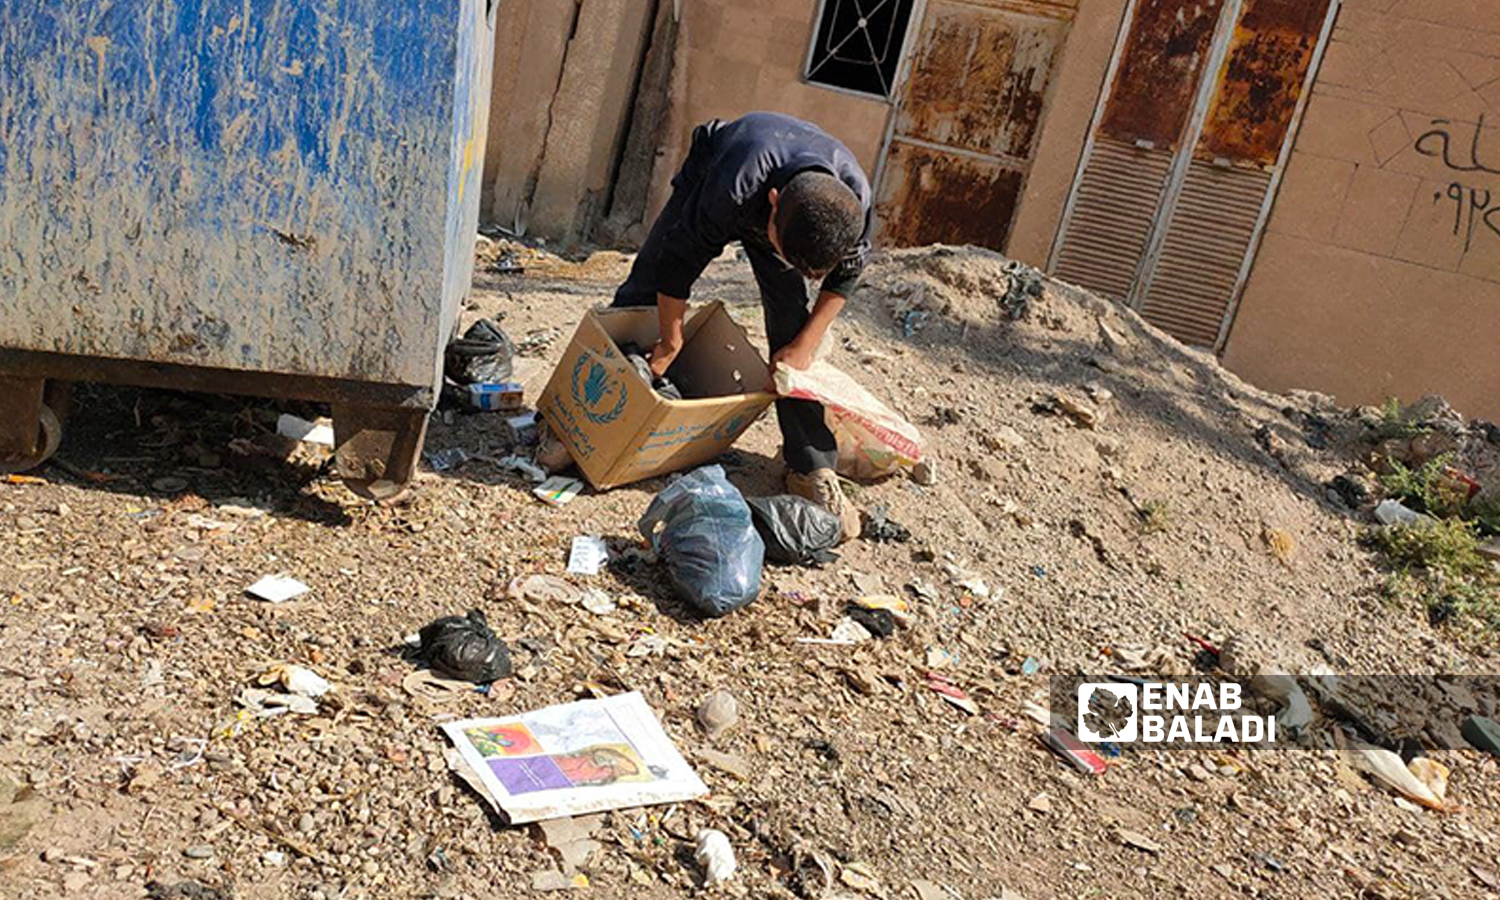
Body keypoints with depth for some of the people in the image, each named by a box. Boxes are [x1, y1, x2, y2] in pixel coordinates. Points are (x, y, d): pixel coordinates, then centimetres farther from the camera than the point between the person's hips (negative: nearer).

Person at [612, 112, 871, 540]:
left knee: (791, 323, -10)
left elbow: (845, 272, -15)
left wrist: (804, 346, -16)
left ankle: (812, 469, -4)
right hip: (705, 179, -1)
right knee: (640, 294, -3)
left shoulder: (854, 196, -36)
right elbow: (679, 262, -32)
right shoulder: (732, 188, -47)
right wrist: (669, 344, -21)